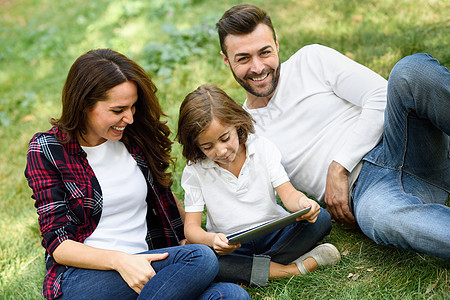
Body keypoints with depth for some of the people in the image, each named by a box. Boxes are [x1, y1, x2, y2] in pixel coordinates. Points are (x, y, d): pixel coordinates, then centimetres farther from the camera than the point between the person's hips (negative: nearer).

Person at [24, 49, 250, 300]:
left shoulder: (136, 137, 9)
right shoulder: (47, 150, -3)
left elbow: (163, 200, 22)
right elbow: (58, 243, -8)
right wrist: (120, 260, -24)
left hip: (145, 267, 5)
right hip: (81, 277, -5)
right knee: (200, 259, -29)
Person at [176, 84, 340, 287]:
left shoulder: (263, 148, -2)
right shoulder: (195, 171, -6)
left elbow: (287, 193, -8)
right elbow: (191, 227, -9)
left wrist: (302, 203, -33)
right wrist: (211, 240, -33)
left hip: (275, 235, 2)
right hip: (230, 246, -1)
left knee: (321, 219, -22)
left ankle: (249, 270, -26)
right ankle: (291, 268, -29)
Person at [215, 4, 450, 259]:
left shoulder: (311, 60, 11)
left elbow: (380, 98, 1)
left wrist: (339, 168, -7)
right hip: (365, 189, 0)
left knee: (413, 69, -32)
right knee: (375, 216, -41)